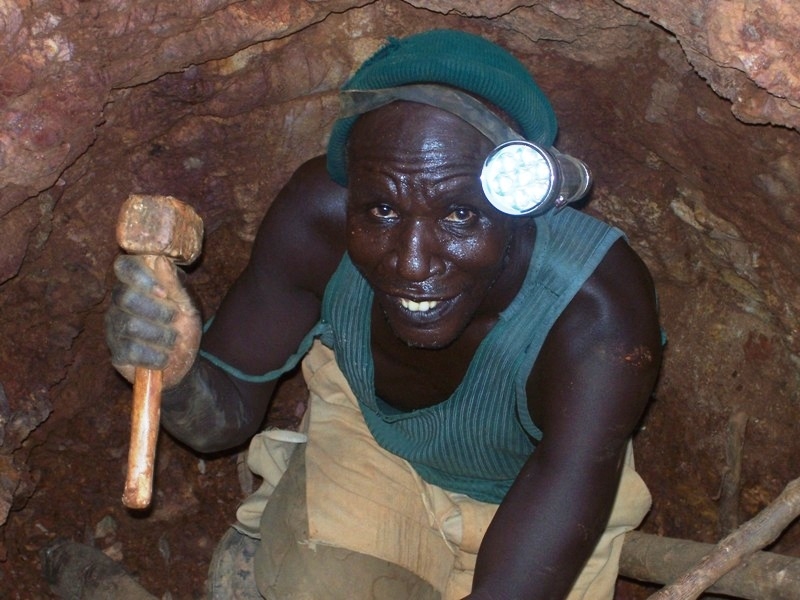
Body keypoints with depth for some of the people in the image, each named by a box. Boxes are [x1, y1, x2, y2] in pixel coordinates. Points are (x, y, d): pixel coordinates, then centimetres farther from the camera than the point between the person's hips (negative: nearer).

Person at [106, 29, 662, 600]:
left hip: (524, 499, -1)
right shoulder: (317, 215, -30)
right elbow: (230, 415, -17)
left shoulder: (599, 324, -40)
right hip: (364, 442, 2)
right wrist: (178, 375, -40)